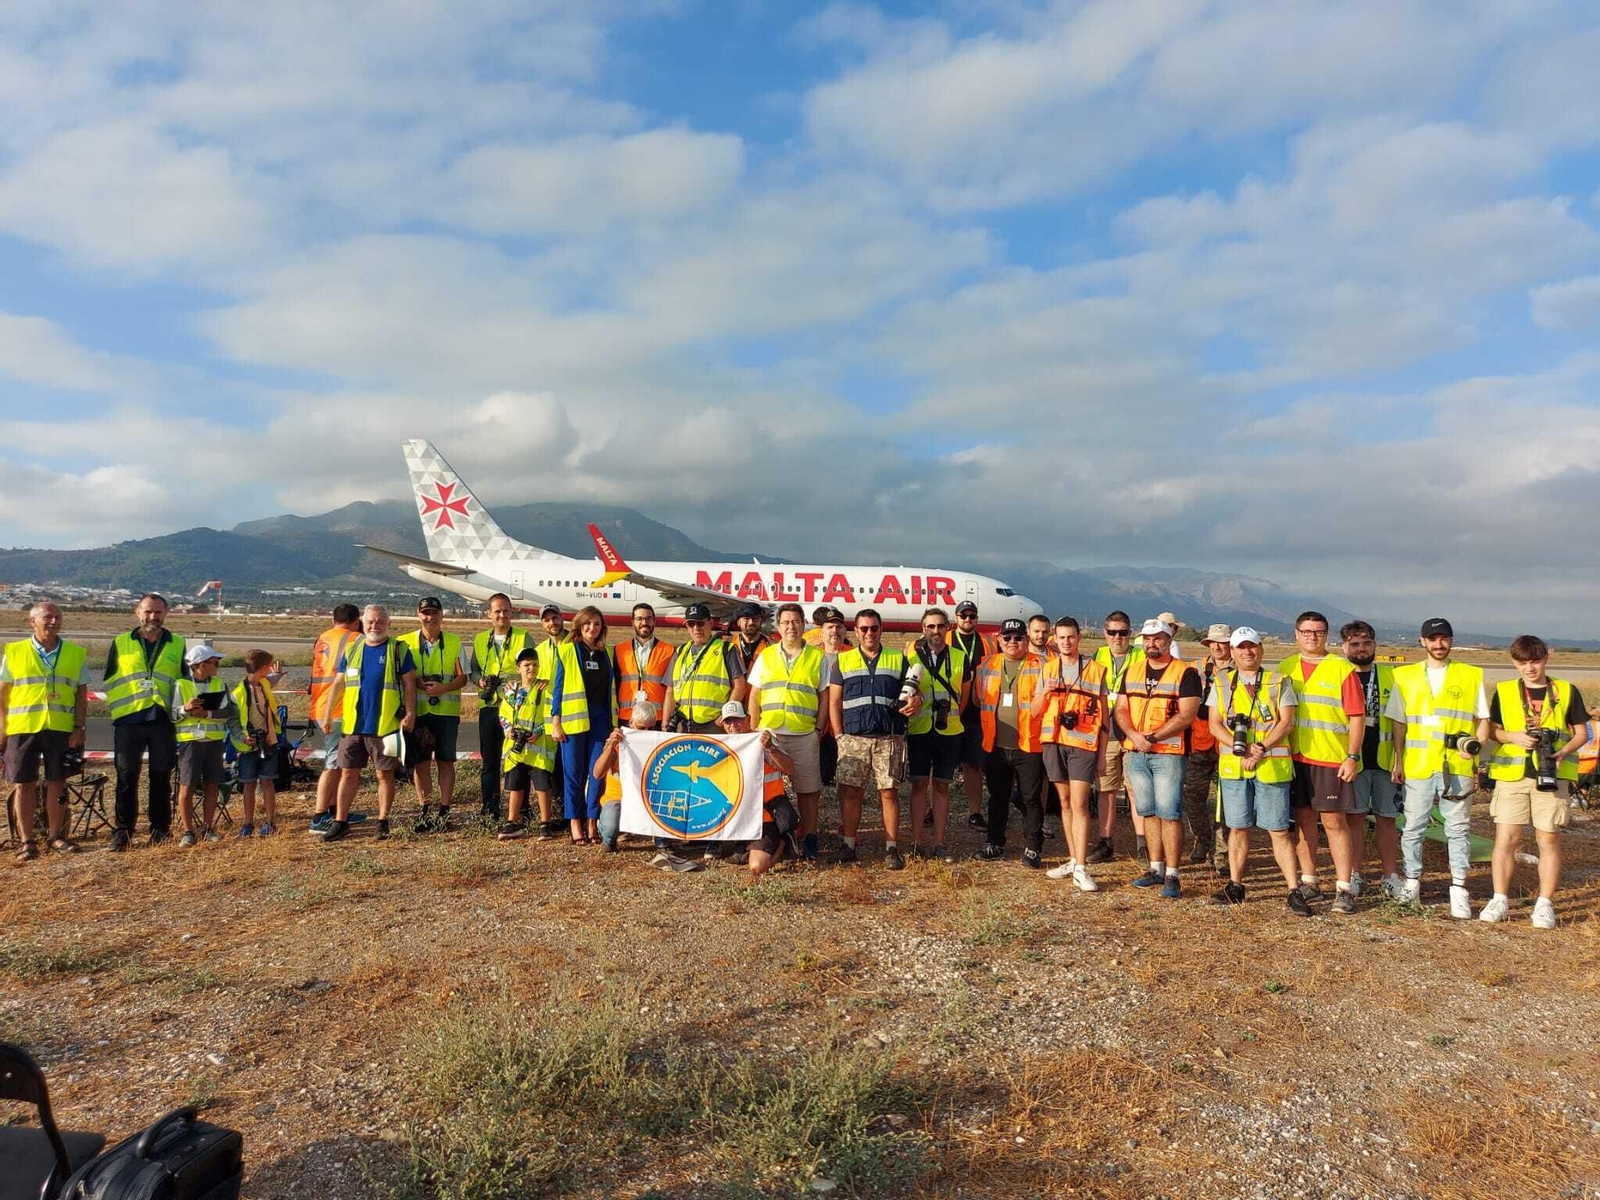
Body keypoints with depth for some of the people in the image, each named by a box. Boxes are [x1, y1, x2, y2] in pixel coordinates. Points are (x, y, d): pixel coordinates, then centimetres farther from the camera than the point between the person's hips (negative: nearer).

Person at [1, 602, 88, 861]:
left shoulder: (77, 654, 7)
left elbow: (81, 694, 7)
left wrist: (80, 728, 0)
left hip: (60, 729, 1)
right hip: (22, 728, 0)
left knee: (57, 782, 4)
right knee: (24, 784, 3)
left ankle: (55, 835, 17)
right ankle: (27, 841, 11)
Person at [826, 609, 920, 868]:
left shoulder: (899, 659, 10)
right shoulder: (843, 661, 10)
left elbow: (914, 692, 12)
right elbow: (834, 702, 8)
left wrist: (916, 701, -13)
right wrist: (840, 736, 0)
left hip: (889, 739, 0)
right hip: (853, 739, 1)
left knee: (889, 792, -1)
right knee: (850, 791, 1)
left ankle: (891, 848, 6)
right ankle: (849, 845, 12)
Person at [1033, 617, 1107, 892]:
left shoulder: (1095, 670, 2)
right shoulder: (1048, 670, 11)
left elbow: (1103, 717, 5)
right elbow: (1035, 712, 10)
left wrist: (1102, 755, 2)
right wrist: (1045, 692, -10)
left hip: (1083, 744, -4)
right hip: (1053, 743, 4)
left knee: (1079, 804, -11)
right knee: (1065, 802, 10)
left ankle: (1081, 870, -12)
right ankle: (1073, 860, 20)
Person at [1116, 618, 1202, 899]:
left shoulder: (1185, 673, -4)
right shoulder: (1132, 671, 13)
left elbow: (1186, 716, -12)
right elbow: (1121, 709, 10)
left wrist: (1152, 737, -16)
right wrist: (1134, 735, -9)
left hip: (1168, 753, -5)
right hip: (1135, 753, 6)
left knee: (1169, 814, -6)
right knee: (1148, 812, 11)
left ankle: (1172, 876, 0)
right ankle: (1156, 869, 21)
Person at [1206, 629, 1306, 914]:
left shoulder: (1279, 683, 6)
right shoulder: (1221, 683, 10)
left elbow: (1286, 722, -3)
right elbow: (1215, 724, 3)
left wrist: (1261, 748, -15)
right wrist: (1240, 749, -12)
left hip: (1272, 765, -2)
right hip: (1233, 765, 2)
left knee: (1278, 830, -1)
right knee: (1238, 828, 9)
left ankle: (1294, 891, 5)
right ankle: (1235, 886, 18)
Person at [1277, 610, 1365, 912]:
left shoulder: (1342, 669, -3)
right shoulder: (1285, 668, 9)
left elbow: (1357, 716, -4)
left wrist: (1352, 757, -10)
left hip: (1332, 760, -4)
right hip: (1295, 757, 4)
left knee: (1335, 821, -3)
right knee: (1304, 819, 9)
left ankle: (1344, 888, 3)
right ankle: (1308, 882, 18)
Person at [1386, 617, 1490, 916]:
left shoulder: (1471, 676, 8)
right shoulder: (1405, 676, 9)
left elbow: (1483, 719, 9)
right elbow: (1399, 722, 12)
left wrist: (1476, 744, -9)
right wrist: (1398, 760, 7)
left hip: (1458, 766, -1)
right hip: (1418, 766, 1)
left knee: (1458, 828, 3)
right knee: (1413, 827, 6)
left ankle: (1459, 889, 9)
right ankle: (1412, 883, 17)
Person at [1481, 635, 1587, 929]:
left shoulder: (1567, 691, 6)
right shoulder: (1503, 692, 7)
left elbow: (1581, 732, 8)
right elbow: (1492, 729, 11)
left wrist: (1564, 752, -10)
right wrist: (1514, 736, -10)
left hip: (1552, 775, 0)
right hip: (1512, 773, 0)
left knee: (1549, 839, 3)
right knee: (1506, 838, 0)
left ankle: (1545, 904, 13)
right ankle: (1500, 900, 9)